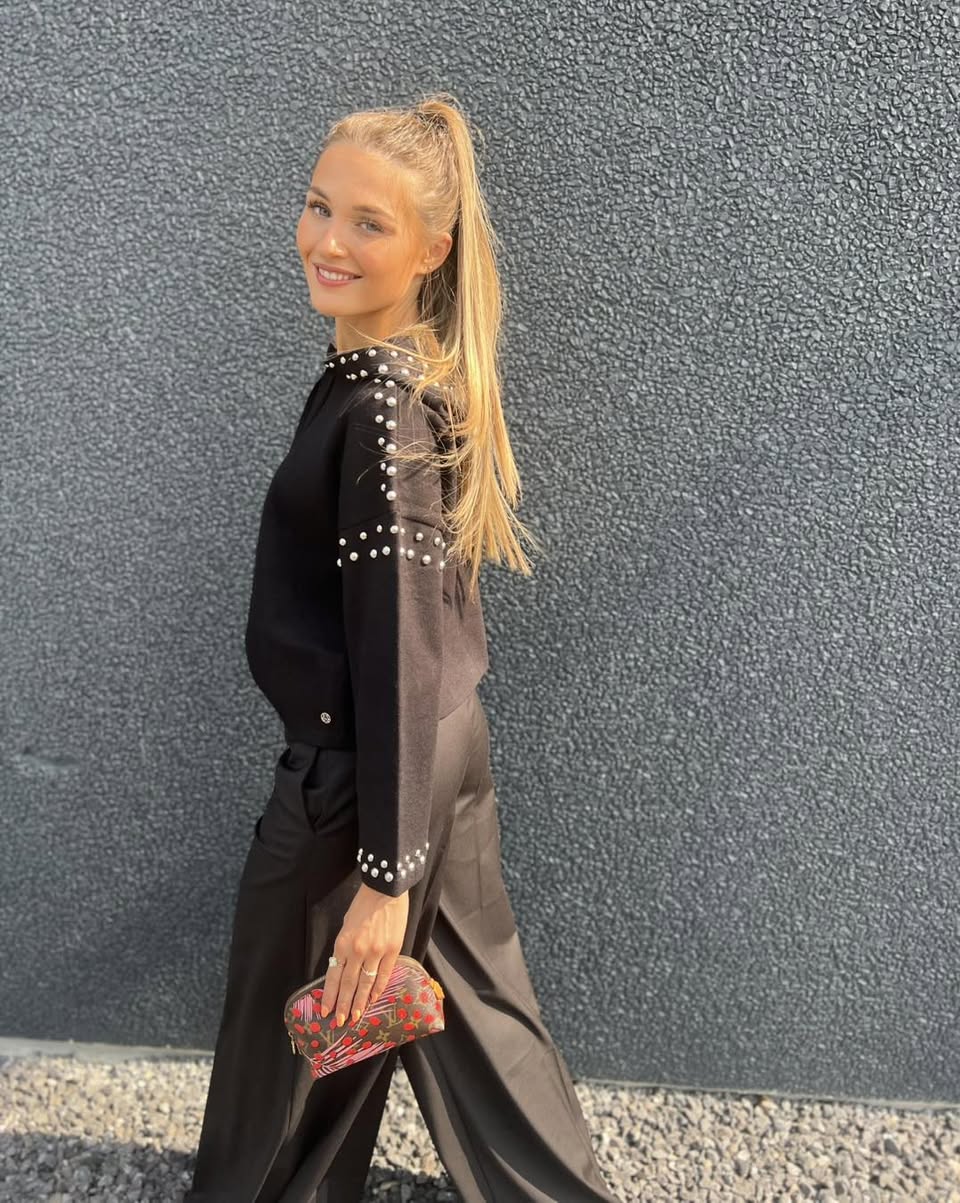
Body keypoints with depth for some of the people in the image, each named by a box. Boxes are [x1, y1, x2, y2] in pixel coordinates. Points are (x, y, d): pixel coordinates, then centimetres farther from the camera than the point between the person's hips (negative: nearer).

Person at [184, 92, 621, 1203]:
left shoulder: (381, 404, -22)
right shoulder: (418, 373, 6)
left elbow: (399, 645, -25)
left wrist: (383, 874, -22)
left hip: (363, 768, -9)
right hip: (448, 743, 9)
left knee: (292, 1023, 15)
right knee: (468, 992, 23)